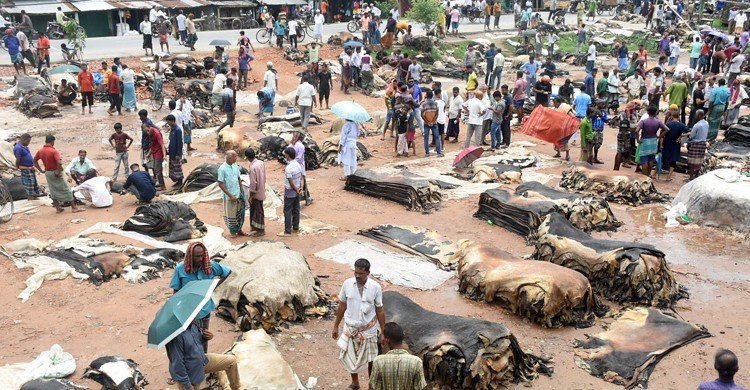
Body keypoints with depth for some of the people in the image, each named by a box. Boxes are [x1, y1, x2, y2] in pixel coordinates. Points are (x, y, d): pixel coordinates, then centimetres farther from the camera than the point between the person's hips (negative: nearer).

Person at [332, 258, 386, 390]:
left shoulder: (375, 287, -16)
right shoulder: (347, 284, -11)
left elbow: (380, 311, -6)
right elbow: (342, 307, 1)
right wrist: (335, 326, 6)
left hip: (368, 329, -2)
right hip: (350, 328, 2)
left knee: (371, 359, 13)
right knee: (349, 357, 14)